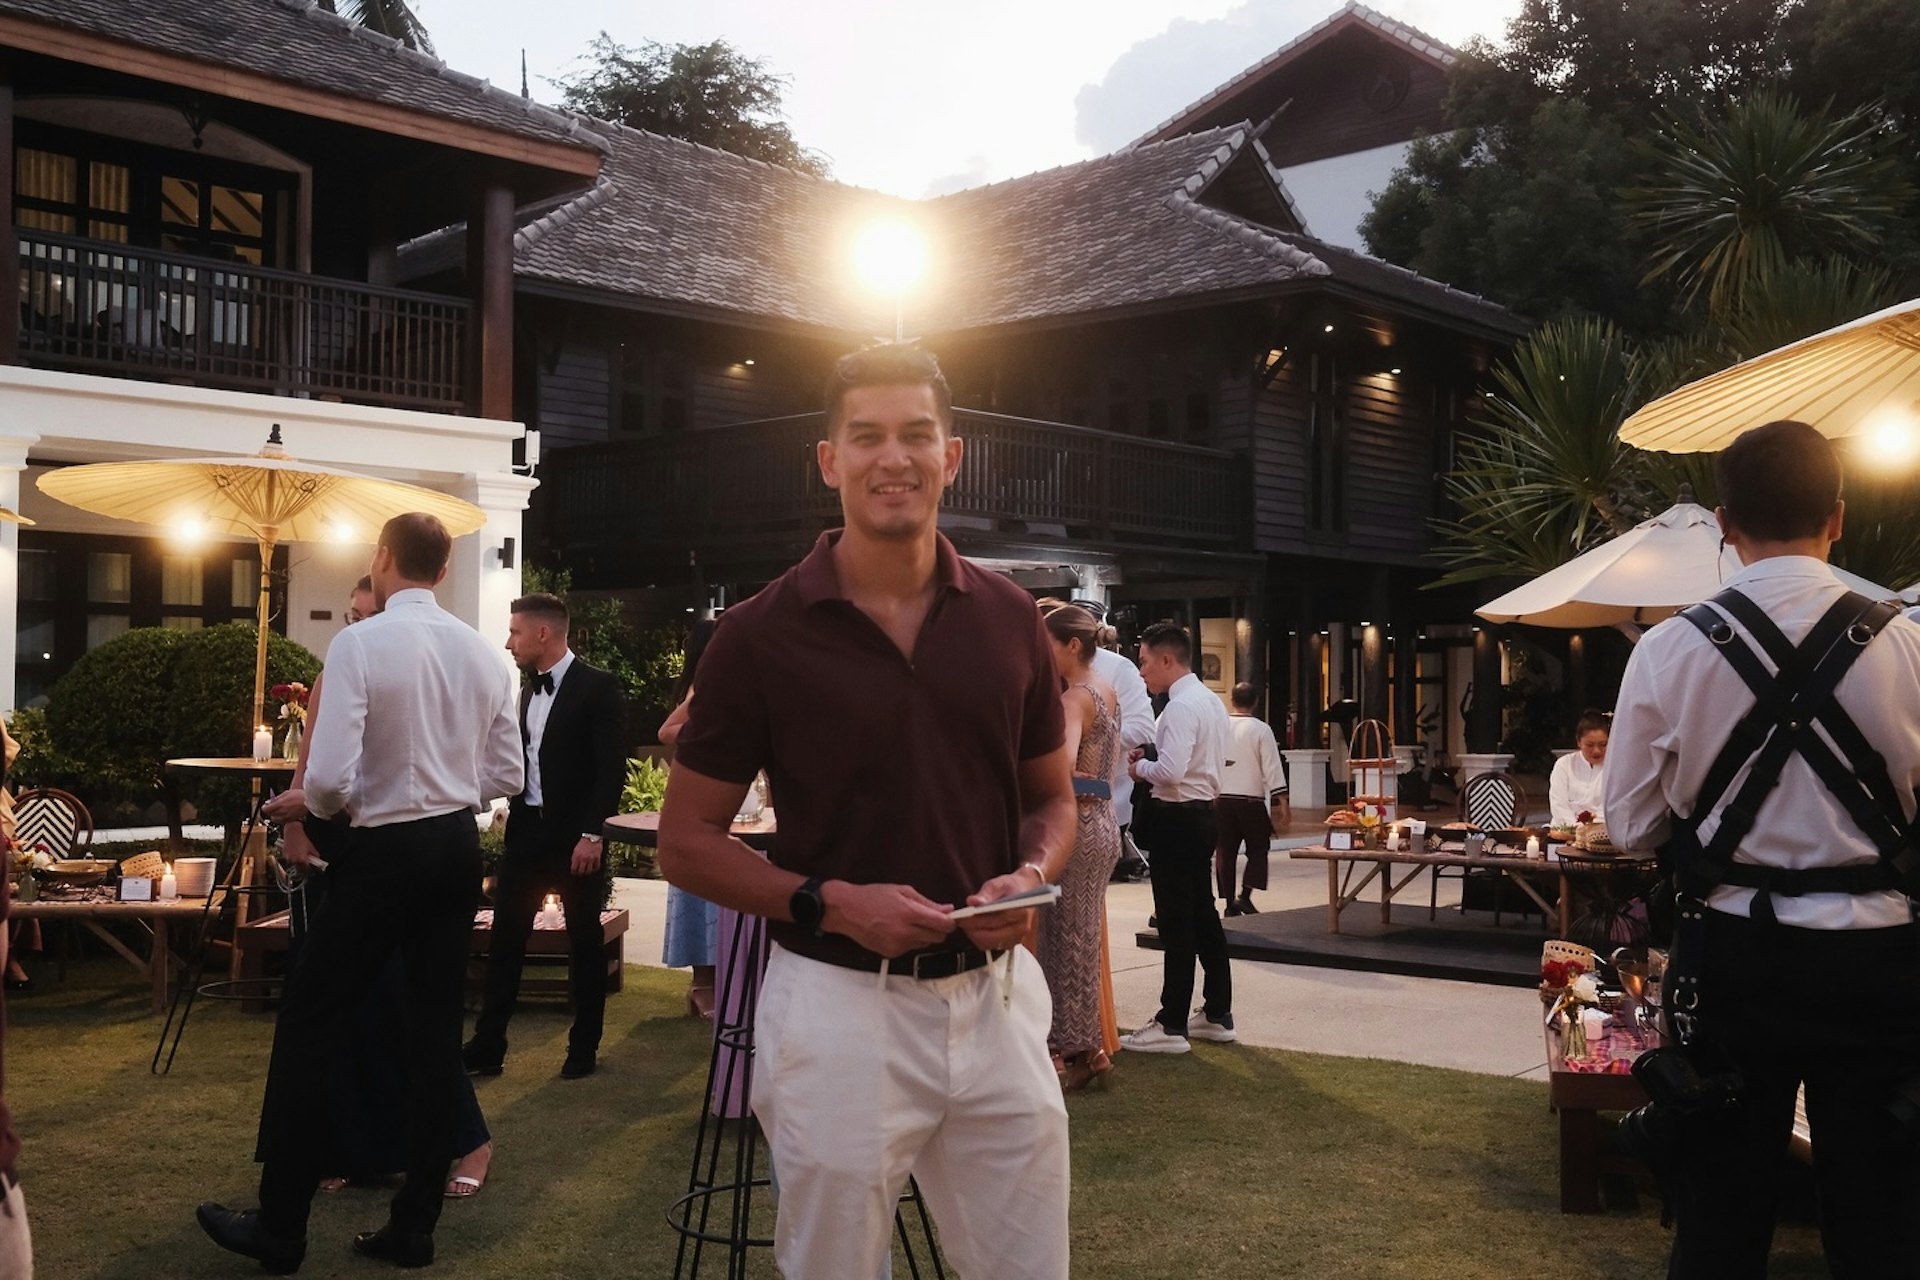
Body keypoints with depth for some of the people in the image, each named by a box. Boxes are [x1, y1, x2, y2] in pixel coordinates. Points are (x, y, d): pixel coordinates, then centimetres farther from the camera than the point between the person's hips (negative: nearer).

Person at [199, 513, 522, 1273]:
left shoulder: (359, 644, -14)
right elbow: (506, 777, 7)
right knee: (434, 1031, 11)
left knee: (307, 1026, 8)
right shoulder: (482, 652, 3)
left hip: (385, 854, -6)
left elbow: (329, 777, -20)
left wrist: (313, 813, 2)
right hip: (458, 848, 6)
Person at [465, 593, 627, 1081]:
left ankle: (584, 1047, 17)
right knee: (505, 938, 5)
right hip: (526, 830, 6)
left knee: (584, 941, 6)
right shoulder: (530, 690, 11)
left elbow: (612, 766, -14)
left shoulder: (597, 687, -11)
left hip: (574, 835, -6)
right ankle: (487, 1045, 11)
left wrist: (593, 834, -18)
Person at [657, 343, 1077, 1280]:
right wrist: (829, 902, -17)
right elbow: (686, 841, -3)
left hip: (996, 995, 3)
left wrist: (1033, 875, -8)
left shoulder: (1009, 619, 3)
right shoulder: (761, 635, -7)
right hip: (838, 1003, -3)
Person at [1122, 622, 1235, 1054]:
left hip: (1177, 819, -10)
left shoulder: (1181, 706, -18)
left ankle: (1172, 1026, 1)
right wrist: (1152, 756, 9)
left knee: (1177, 922, -5)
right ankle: (1217, 1014, 24)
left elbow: (1171, 771, -27)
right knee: (1203, 914, 16)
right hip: (1201, 812, 10)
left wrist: (1140, 767, -8)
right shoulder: (1210, 701, 13)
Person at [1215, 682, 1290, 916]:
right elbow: (1272, 768, -9)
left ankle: (1230, 903, 11)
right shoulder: (1261, 729, -6)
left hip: (1220, 799, 3)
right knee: (1258, 848, 10)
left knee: (1225, 851, 9)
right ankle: (1245, 895, -5)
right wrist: (1283, 802, -7)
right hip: (1250, 800, -3)